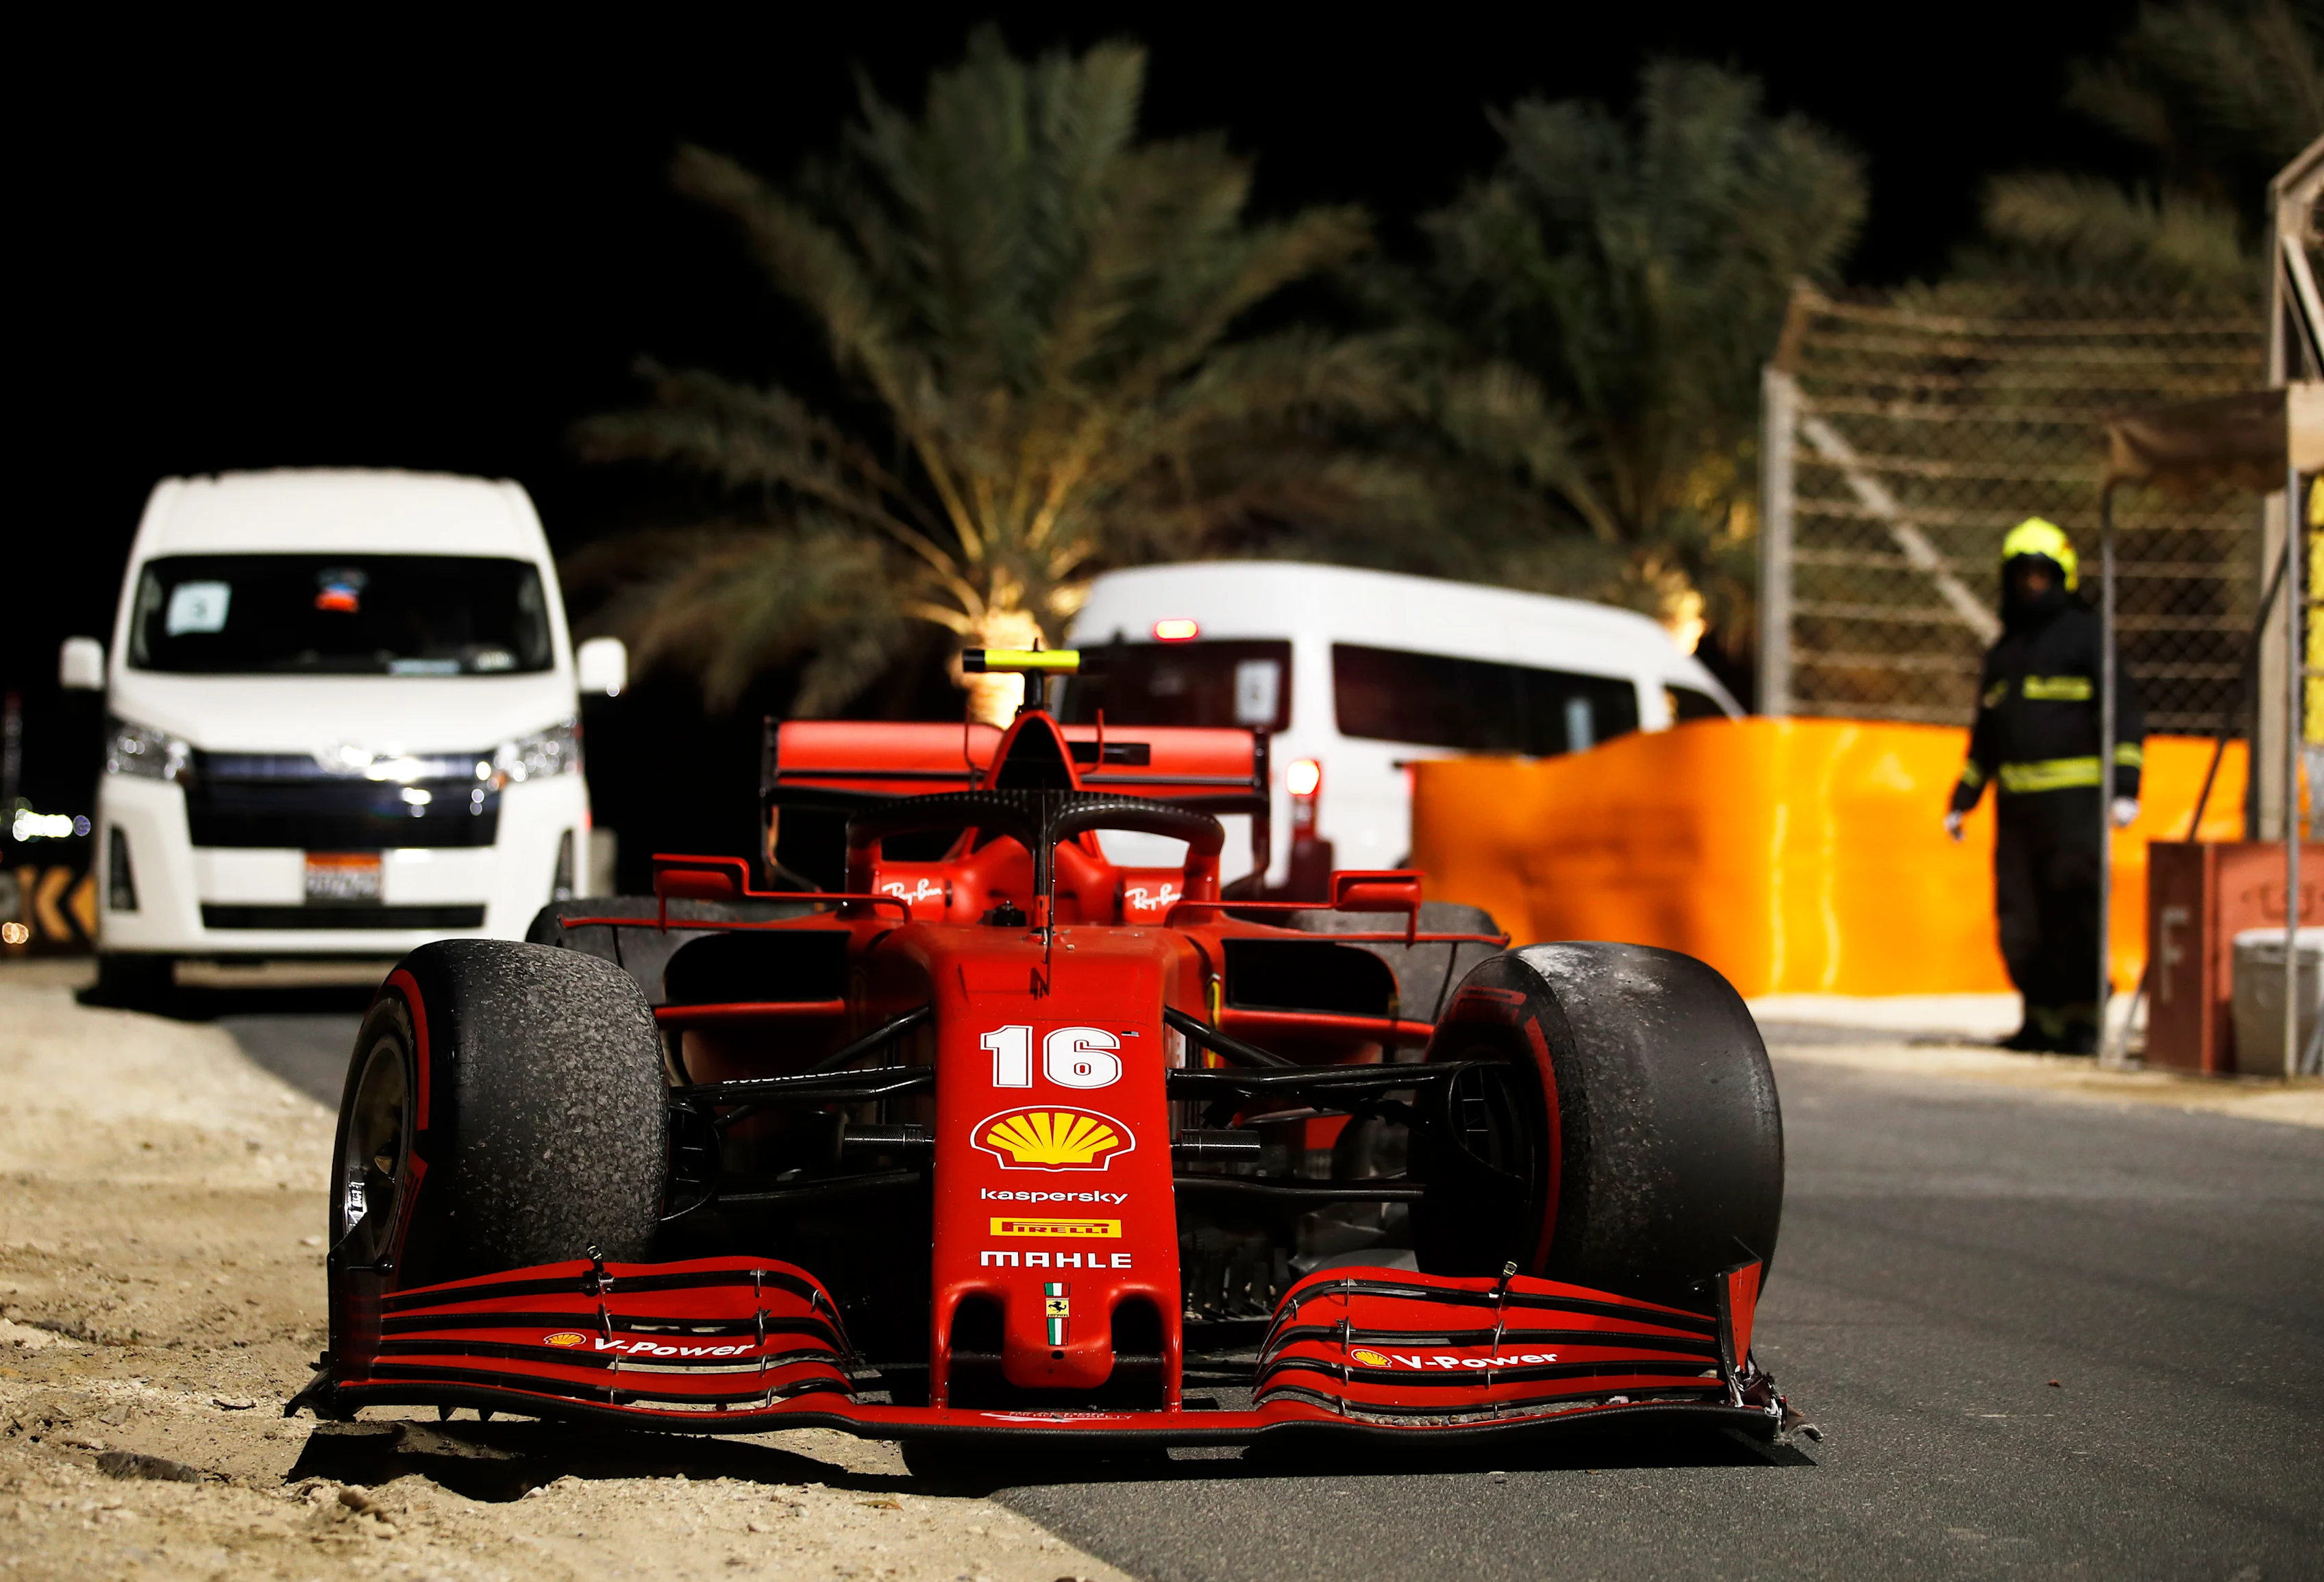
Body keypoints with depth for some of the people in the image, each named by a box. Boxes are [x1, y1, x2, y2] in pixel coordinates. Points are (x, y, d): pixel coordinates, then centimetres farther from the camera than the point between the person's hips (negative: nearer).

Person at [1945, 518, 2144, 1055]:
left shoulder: (2085, 635, 2)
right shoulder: (2004, 652, 20)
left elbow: (2126, 717, -3)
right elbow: (1984, 736, 29)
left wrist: (2124, 788, -13)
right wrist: (1961, 801, 24)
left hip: (2072, 801, -6)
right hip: (2014, 803, 6)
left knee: (2073, 908, -9)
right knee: (2019, 918, 3)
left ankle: (2084, 1022, -4)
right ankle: (2042, 1018, 11)